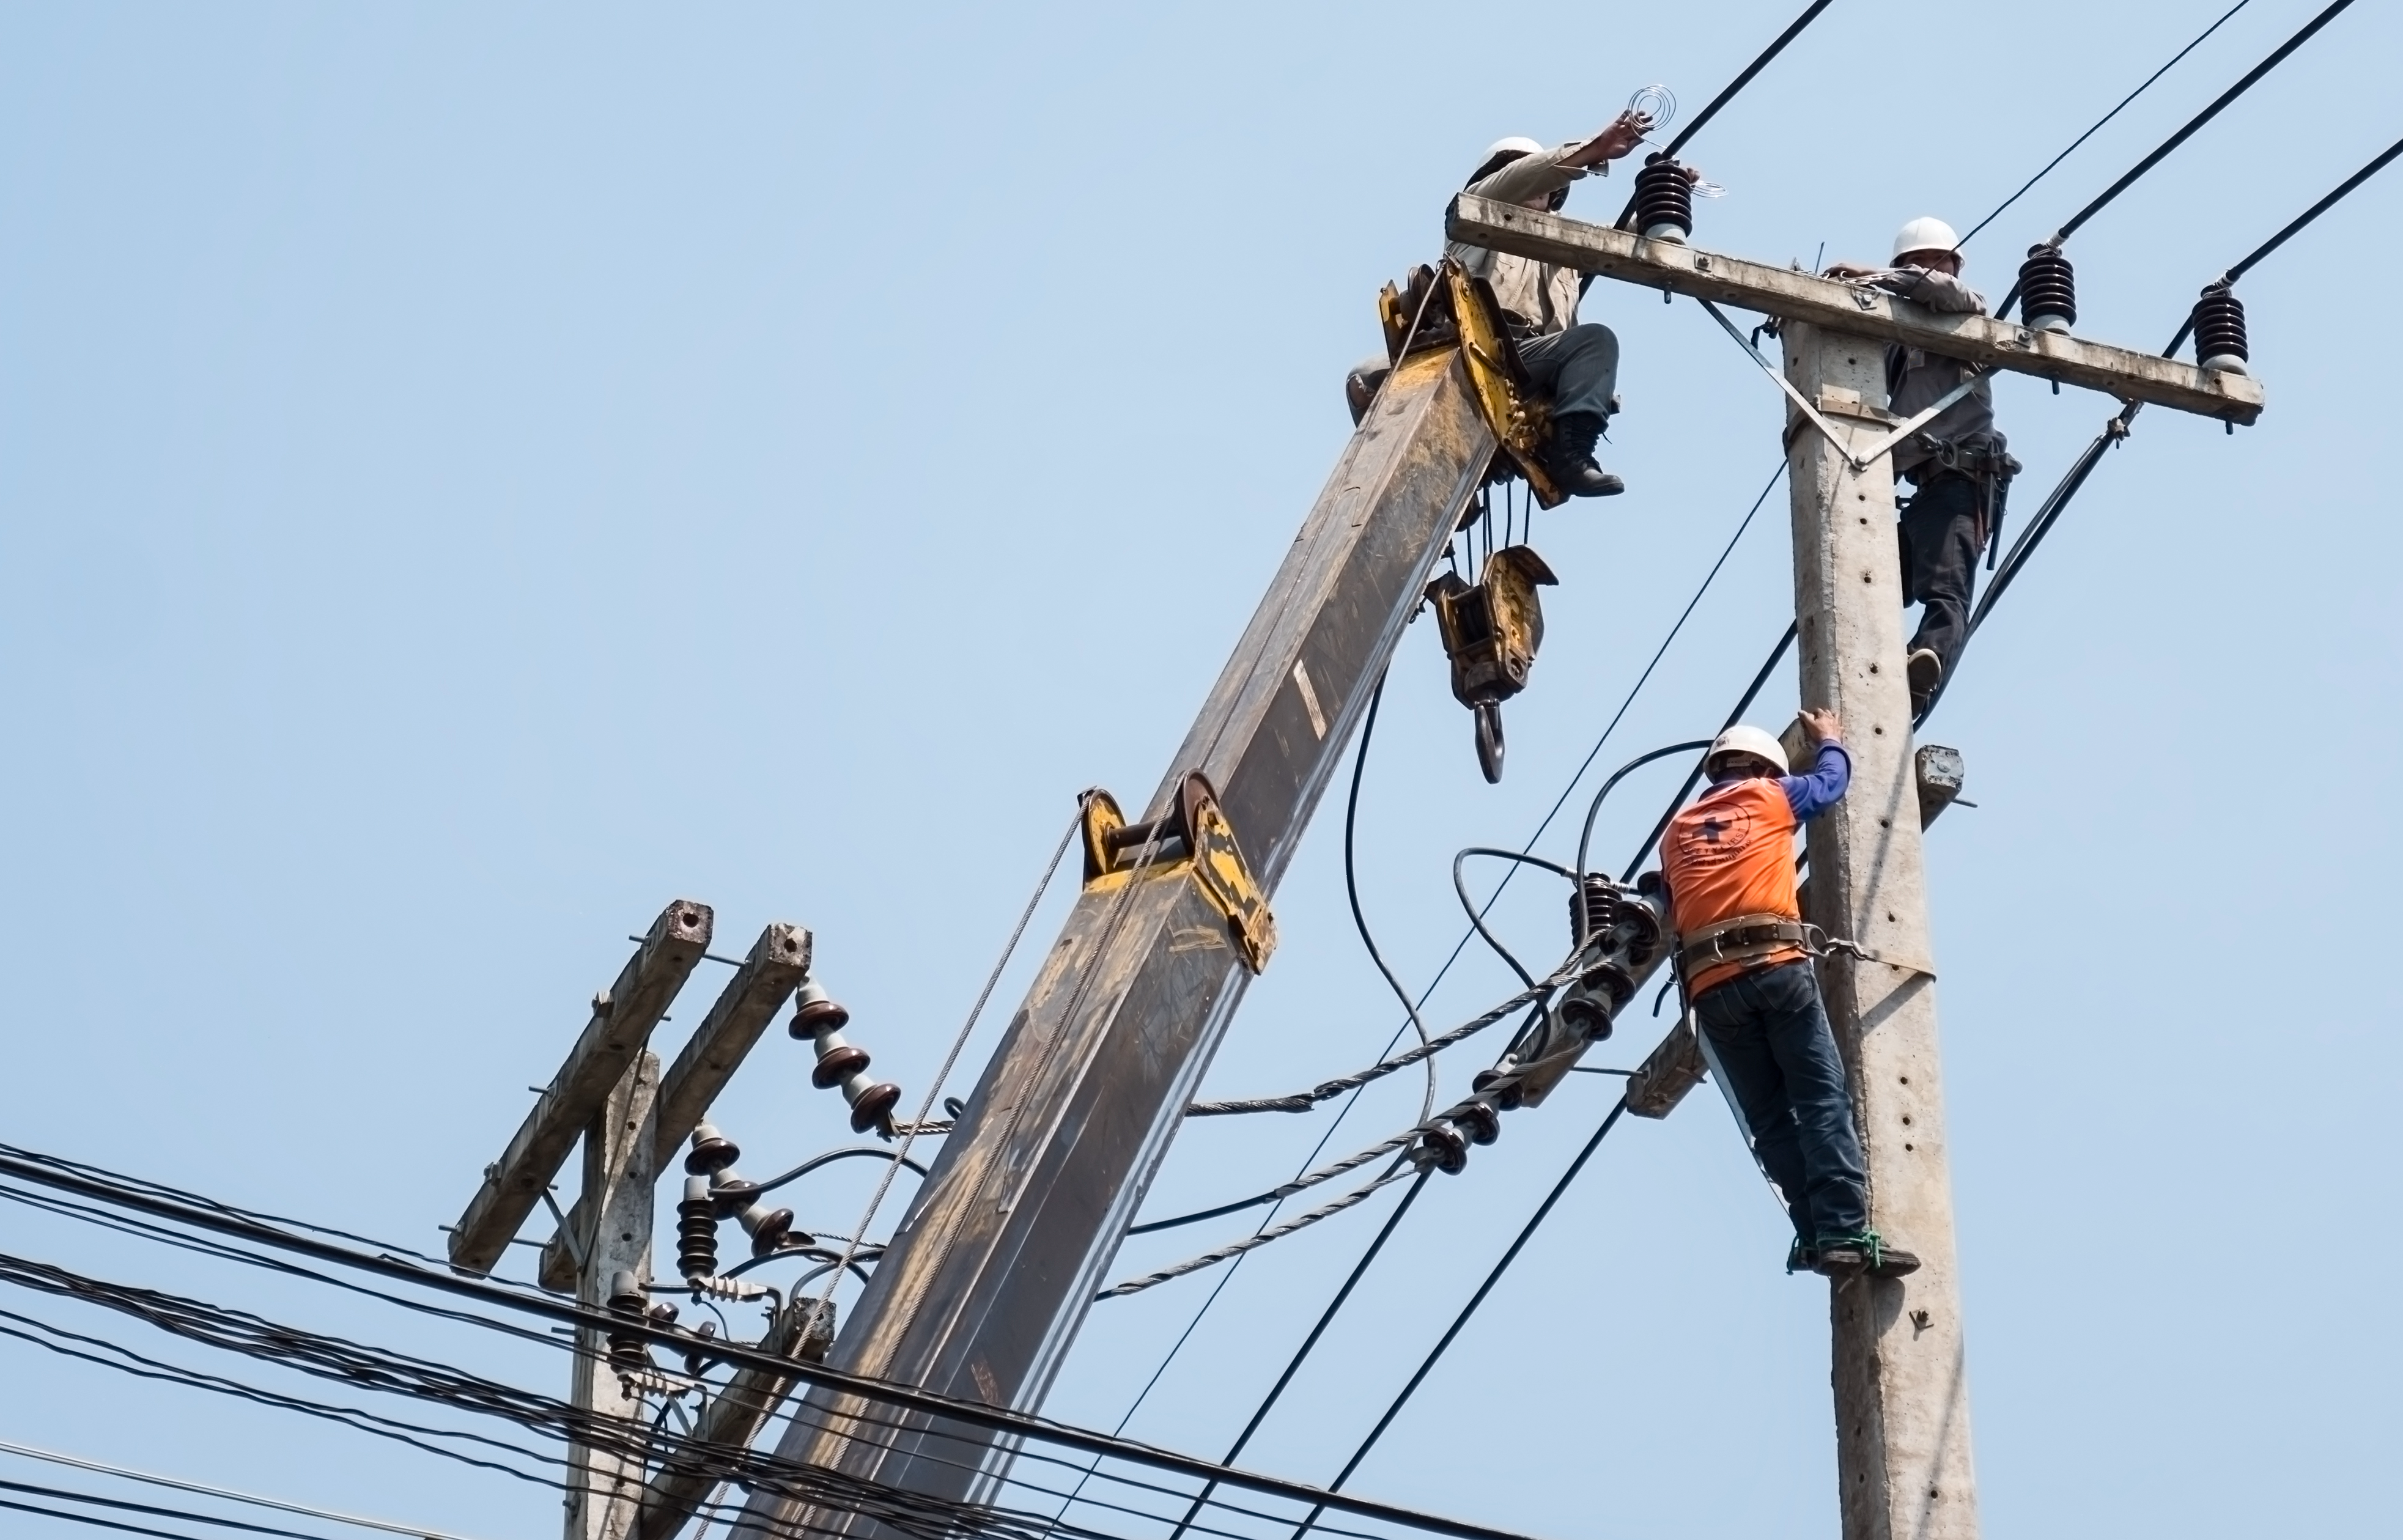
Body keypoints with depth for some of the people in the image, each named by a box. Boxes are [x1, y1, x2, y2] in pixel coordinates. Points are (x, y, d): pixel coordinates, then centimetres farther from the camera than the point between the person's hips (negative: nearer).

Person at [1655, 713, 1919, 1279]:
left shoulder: (1678, 830, 26)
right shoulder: (1770, 797, 16)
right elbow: (1832, 781, 33)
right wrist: (1829, 741, 52)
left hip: (1711, 987, 4)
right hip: (1776, 967, -4)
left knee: (1771, 1120, 4)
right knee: (1823, 1103, -9)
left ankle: (1817, 1235, -8)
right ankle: (1846, 1233, -21)